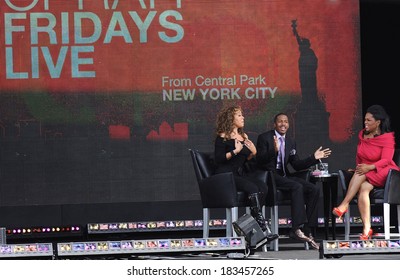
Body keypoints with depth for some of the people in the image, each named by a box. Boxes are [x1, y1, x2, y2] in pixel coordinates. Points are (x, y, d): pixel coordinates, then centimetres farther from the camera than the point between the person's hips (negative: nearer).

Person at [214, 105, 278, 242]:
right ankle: (264, 229, -31)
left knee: (263, 187, -21)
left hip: (242, 173, 7)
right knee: (253, 189, -29)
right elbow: (219, 159, -11)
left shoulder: (244, 137, 18)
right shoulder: (223, 137, -4)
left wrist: (253, 153, 3)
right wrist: (235, 151, -20)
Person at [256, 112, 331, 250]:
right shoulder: (264, 138, -3)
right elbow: (260, 161, -13)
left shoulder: (291, 142, 17)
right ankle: (297, 228, -36)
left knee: (314, 189, -14)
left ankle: (308, 230, -16)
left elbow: (297, 165, 16)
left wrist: (314, 157, 4)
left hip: (284, 175, 7)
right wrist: (274, 150, -29)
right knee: (297, 187, -32)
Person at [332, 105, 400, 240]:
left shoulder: (387, 137, -6)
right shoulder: (362, 135, 12)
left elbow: (386, 160, -18)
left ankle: (344, 205, -35)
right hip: (365, 175, 4)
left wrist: (369, 167, -32)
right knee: (363, 188, -30)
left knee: (361, 175, -33)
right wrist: (359, 167, 7)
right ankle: (366, 229, -41)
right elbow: (359, 156, 24)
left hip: (382, 172, -4)